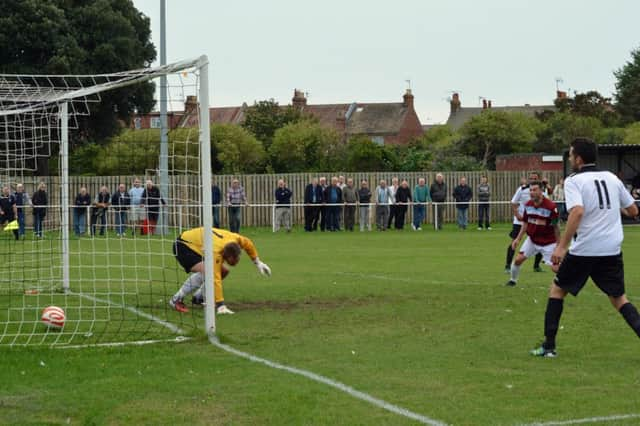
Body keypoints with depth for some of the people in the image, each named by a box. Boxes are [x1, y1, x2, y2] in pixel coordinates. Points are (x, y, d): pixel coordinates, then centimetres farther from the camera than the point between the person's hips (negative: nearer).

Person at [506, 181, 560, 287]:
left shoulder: (551, 206, -22)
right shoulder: (528, 205, -4)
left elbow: (556, 227, -14)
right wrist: (518, 239, 5)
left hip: (548, 242, -5)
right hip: (532, 239, 5)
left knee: (555, 268, -10)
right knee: (518, 260, -2)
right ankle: (512, 280, 23)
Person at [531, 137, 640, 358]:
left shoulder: (573, 181, -5)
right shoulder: (611, 178, 10)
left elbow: (578, 211, -22)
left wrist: (562, 246, -23)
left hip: (584, 249, -4)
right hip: (612, 249, 4)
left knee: (557, 290, 14)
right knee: (618, 298, 14)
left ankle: (549, 345, 11)